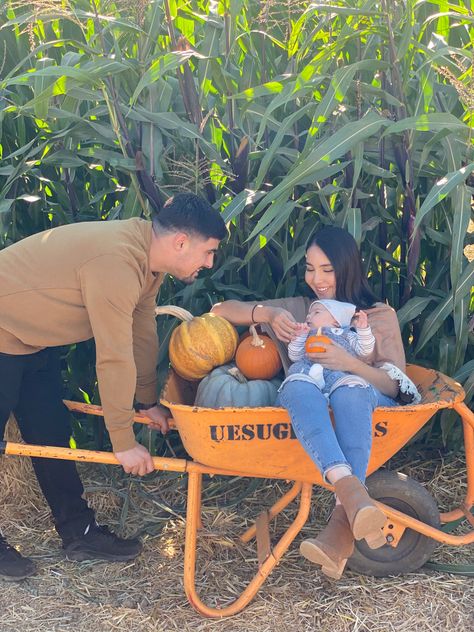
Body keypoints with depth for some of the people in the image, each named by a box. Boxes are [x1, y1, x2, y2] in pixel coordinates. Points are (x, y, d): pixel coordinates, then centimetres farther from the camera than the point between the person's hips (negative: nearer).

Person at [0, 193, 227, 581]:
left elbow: (143, 333, 6)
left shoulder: (148, 255, -2)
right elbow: (115, 358, -30)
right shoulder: (117, 263, -33)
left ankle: (79, 532, 19)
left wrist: (148, 402, 13)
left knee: (52, 432, 11)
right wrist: (124, 443, -23)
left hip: (35, 340, 9)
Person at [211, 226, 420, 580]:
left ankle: (343, 522, -54)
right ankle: (351, 488, -60)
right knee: (298, 387, -37)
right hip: (309, 410, 1)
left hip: (366, 405, -1)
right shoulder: (297, 310, 23)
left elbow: (395, 385, 3)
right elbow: (221, 310, 17)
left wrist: (349, 363, -17)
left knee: (351, 390, -39)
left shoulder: (380, 315, 17)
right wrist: (267, 313, -3)